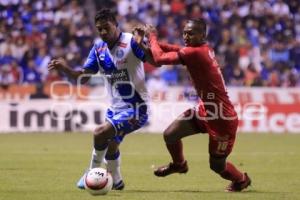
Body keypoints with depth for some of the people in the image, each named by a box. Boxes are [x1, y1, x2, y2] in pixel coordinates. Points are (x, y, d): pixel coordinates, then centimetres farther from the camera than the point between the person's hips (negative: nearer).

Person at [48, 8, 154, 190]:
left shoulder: (131, 42, -18)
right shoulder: (99, 48, 2)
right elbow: (83, 77, 4)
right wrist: (65, 68, -13)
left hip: (135, 107, -8)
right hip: (116, 107, 8)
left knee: (101, 133, -24)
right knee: (110, 146, 24)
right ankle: (116, 181, 47)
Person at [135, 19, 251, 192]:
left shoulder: (196, 53, -25)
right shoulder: (204, 49, 1)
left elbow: (160, 58, -22)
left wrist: (152, 37, -6)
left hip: (222, 118, -8)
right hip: (206, 110, 8)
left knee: (217, 165, 7)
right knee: (170, 134, -1)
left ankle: (241, 179, 37)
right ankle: (179, 164, 29)